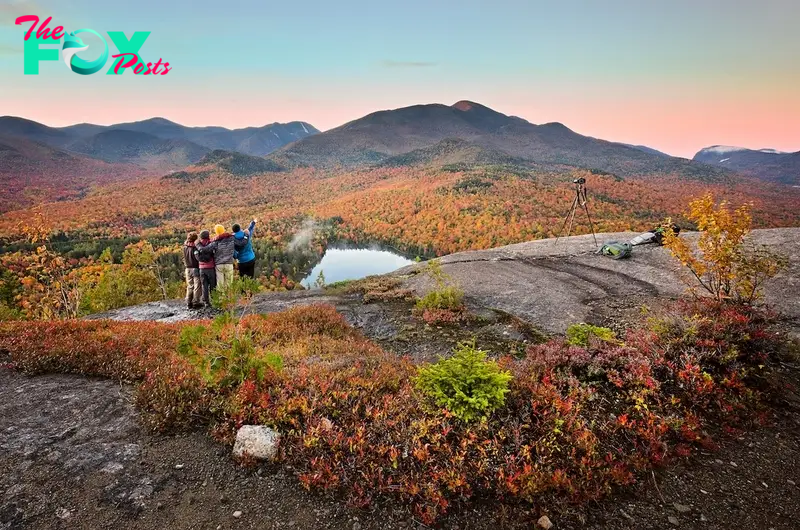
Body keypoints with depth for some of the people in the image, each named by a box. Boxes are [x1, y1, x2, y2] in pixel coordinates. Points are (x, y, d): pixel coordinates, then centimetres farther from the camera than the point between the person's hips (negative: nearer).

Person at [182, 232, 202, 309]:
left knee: (190, 286, 14)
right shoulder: (195, 247, -15)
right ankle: (195, 303, 3)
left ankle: (189, 303, 17)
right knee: (197, 286, 2)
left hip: (188, 269, 6)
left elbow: (184, 258, 9)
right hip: (196, 268, -6)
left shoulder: (185, 247, 2)